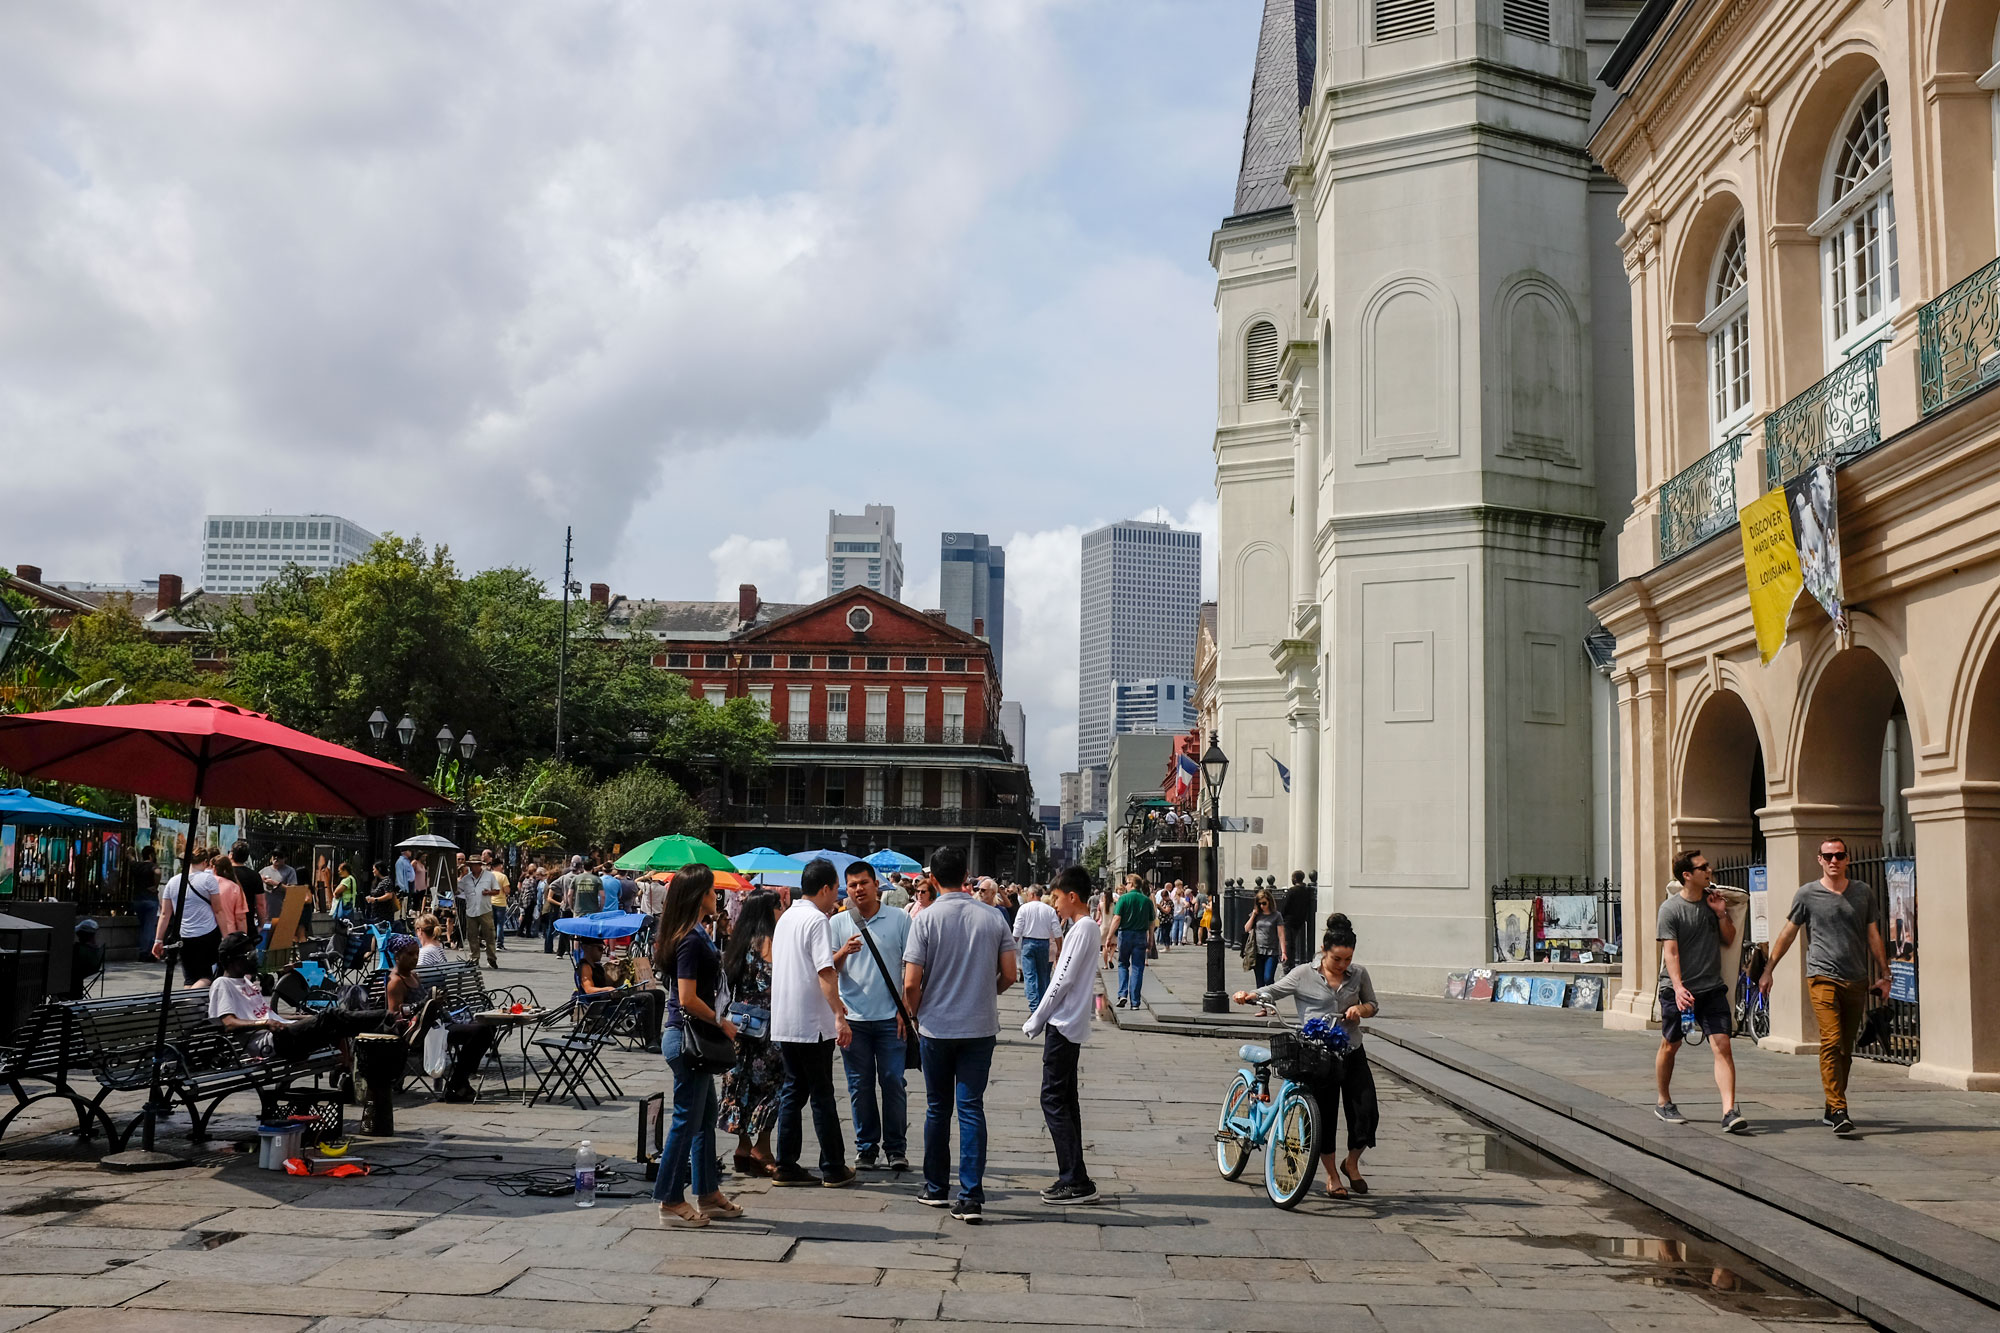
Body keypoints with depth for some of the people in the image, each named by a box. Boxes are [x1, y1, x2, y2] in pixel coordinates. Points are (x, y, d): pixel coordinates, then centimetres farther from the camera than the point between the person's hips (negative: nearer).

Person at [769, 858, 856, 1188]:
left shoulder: (786, 918, 14)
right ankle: (833, 1169, 7)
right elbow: (825, 974, -22)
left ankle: (786, 1167, 11)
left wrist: (842, 953, 18)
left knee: (793, 1092, 11)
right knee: (822, 1096, 0)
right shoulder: (817, 920, -13)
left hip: (783, 1022, 8)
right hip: (812, 1024, -8)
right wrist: (840, 1016, -26)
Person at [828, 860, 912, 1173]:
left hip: (890, 1017, -1)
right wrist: (843, 953, -14)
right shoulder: (838, 923, 6)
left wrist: (906, 1008, -1)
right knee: (860, 1085, 6)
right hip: (854, 1017, 1)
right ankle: (866, 1147, 16)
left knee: (893, 1082, -1)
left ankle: (896, 1147, 10)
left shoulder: (899, 920, 2)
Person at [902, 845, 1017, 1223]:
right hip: (980, 1028, 1)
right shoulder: (993, 916, -3)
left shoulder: (926, 918, -10)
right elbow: (1010, 974, 0)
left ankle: (935, 1188, 24)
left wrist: (914, 1015, 8)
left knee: (937, 1108, 13)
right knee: (972, 1108, 3)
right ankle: (971, 1196, -3)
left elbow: (911, 983, -12)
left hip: (937, 1028, -1)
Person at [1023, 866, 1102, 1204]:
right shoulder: (1086, 927, 15)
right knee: (1065, 1099, 12)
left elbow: (1063, 982, -19)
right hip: (1070, 1025, 10)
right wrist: (1040, 1016, 16)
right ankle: (1074, 1179, 16)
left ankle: (1077, 1182, -9)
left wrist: (1035, 1022, -11)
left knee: (1054, 1099, -8)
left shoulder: (1082, 929, -15)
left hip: (1063, 1025, -10)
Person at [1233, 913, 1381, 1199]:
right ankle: (1332, 1176, 25)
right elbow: (1272, 992, 2)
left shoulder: (1358, 974, 4)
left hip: (1352, 1056, 3)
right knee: (1324, 1119, 3)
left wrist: (1361, 1009, -6)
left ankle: (1352, 1163, 24)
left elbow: (1373, 1005, 17)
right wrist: (1250, 996, -18)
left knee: (1367, 1114, -5)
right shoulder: (1304, 975, -4)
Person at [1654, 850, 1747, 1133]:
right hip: (1677, 989, -4)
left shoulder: (1713, 899, 7)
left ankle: (1729, 1112, -13)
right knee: (1670, 1046, 10)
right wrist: (1678, 987, -26)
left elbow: (1729, 939, 15)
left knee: (1723, 1046, -9)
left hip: (1712, 987, 4)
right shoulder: (1670, 908, -9)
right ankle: (1663, 1103, 29)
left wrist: (1721, 914, -3)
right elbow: (1670, 951, -15)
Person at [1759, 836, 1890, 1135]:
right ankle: (1838, 1111, -19)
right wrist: (1768, 970, 10)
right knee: (1831, 1043, -15)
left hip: (1856, 981, 3)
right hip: (1823, 978, -3)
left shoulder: (1864, 893, 11)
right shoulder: (1807, 894, 3)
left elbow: (1873, 936, 17)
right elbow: (1787, 933, 10)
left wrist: (1883, 974, 14)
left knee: (1846, 1049, 8)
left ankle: (1832, 1110, 18)